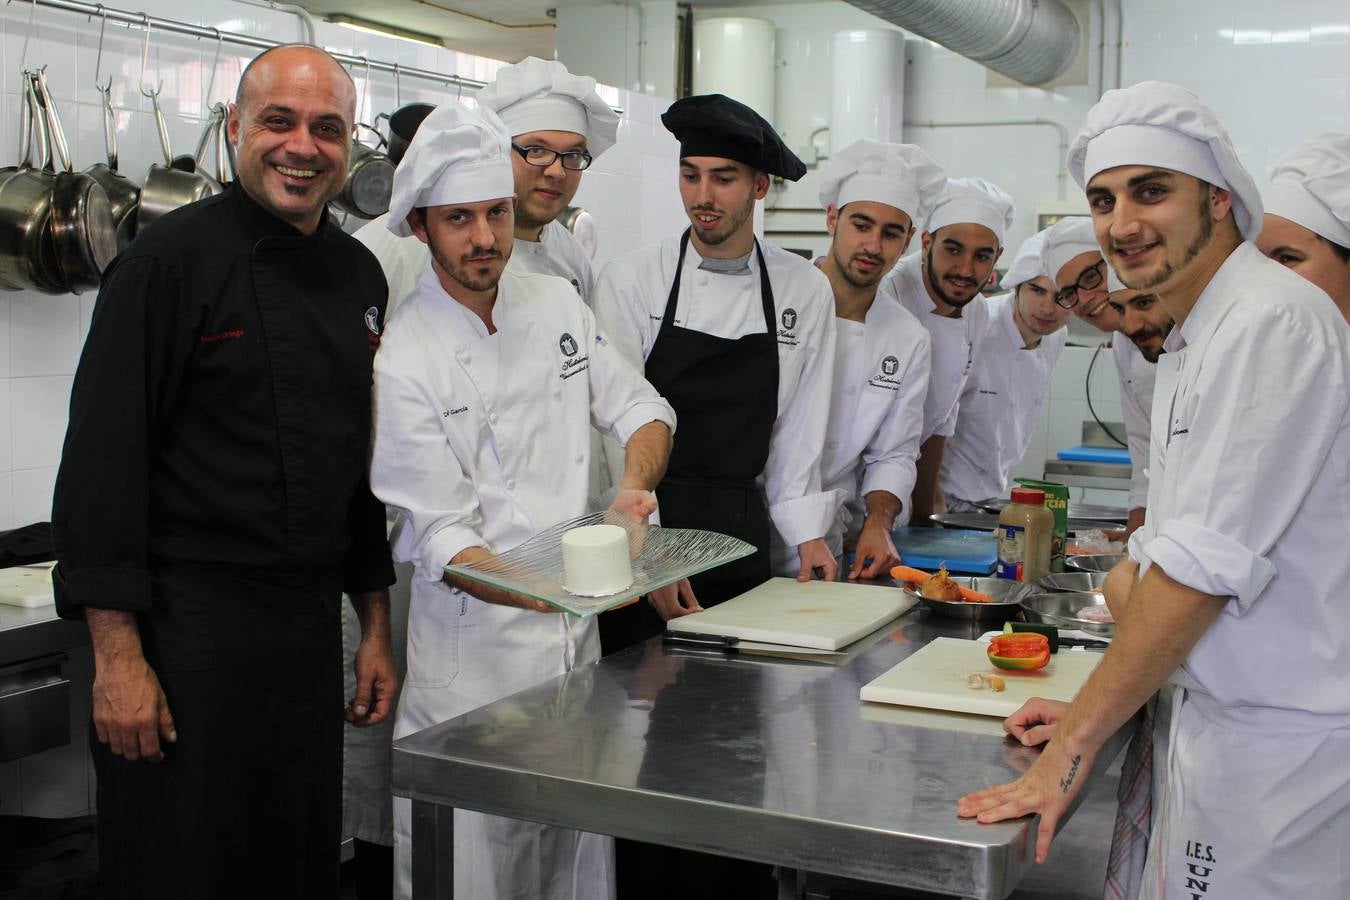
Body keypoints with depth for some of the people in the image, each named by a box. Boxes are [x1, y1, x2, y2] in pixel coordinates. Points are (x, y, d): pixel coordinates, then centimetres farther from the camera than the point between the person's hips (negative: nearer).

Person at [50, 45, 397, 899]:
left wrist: (377, 625, 14)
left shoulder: (359, 275, 9)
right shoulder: (173, 258, -11)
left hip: (310, 632, 6)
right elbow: (102, 459, -14)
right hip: (186, 627, -6)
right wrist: (117, 653, -17)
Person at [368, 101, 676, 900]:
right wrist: (539, 592, -30)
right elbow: (444, 536, -14)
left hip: (576, 627, 5)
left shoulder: (557, 302, 6)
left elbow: (639, 406, 12)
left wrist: (636, 483, -10)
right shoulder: (404, 360, -11)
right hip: (477, 642, -5)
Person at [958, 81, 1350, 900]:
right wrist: (1091, 708, 9)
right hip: (1211, 722, 9)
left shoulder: (1273, 323, -19)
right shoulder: (1197, 338, 14)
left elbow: (1207, 564, -24)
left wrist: (1079, 742, -20)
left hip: (1276, 740, -9)